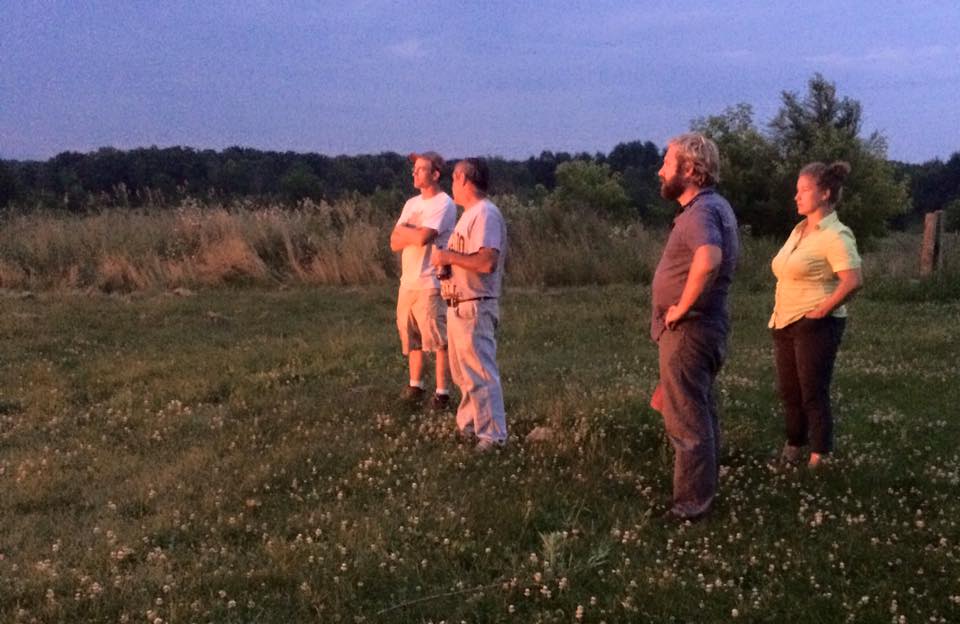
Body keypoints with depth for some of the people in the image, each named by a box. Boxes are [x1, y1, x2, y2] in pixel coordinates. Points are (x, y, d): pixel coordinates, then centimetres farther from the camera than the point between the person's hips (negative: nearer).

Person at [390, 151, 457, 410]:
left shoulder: (444, 204, -10)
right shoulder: (412, 203, 14)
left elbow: (422, 238, -22)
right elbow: (395, 243, 7)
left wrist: (403, 230, -3)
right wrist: (414, 232, -11)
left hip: (431, 283, -8)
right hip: (408, 281, 8)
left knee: (439, 339, -3)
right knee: (411, 335, 15)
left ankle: (442, 391, 4)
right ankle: (415, 385, 28)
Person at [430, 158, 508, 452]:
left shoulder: (486, 214, -16)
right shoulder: (470, 214, 18)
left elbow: (487, 262, -27)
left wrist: (448, 256, -18)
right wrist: (446, 258, 9)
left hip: (475, 308, -11)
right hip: (459, 305, 11)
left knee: (480, 373, -7)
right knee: (464, 373, 19)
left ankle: (492, 435, -2)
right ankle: (467, 425, 31)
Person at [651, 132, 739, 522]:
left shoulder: (701, 211, -20)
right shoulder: (712, 206, 13)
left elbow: (708, 260, -40)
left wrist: (682, 308, -28)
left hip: (688, 330, -11)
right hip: (699, 328, 11)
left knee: (685, 420, -1)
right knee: (699, 413, 21)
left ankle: (692, 502, 8)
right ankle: (704, 488, 34)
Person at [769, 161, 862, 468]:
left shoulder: (835, 235, -14)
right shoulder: (799, 230, 11)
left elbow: (853, 280, -25)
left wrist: (823, 310, -18)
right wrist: (780, 311, 14)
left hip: (815, 326, -8)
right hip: (785, 323, 8)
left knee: (814, 394, -1)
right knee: (788, 390, 16)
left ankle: (818, 460, 9)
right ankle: (794, 446, 31)